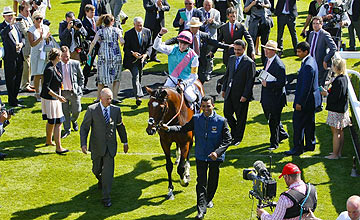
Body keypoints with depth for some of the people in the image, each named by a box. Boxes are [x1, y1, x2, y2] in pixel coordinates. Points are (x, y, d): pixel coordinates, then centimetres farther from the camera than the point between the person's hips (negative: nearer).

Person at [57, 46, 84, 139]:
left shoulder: (75, 64, -4)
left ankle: (73, 120, 40)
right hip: (62, 92, 0)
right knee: (64, 111, 6)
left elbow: (81, 77, 7)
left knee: (77, 110, 5)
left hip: (74, 92, 0)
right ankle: (67, 130, 20)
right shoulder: (57, 66, -4)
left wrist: (78, 88, 0)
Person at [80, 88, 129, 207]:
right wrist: (83, 144, -17)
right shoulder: (91, 110, -9)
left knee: (108, 172, -6)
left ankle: (106, 198, 1)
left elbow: (120, 126, 12)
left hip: (110, 146, 0)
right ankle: (101, 179, 52)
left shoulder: (116, 110, -2)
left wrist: (125, 142, 17)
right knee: (97, 169, 16)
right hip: (97, 146, 0)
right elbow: (84, 127, -7)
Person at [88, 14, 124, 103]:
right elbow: (122, 42, -9)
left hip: (103, 56, 1)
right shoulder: (116, 30, 1)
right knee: (116, 78, 10)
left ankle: (98, 98, 12)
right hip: (116, 56, -1)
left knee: (102, 78, 11)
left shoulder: (100, 31, 1)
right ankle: (115, 98, 3)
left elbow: (93, 43, -11)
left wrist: (89, 52, 0)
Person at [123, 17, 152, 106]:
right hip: (132, 59, -4)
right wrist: (133, 53, -28)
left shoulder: (147, 32, -2)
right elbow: (126, 48, -9)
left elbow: (150, 45, 3)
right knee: (135, 76, -16)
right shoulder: (128, 34, -12)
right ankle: (138, 96, -22)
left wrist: (146, 54, -15)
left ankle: (137, 91, 42)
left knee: (140, 76, 19)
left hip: (142, 58, 5)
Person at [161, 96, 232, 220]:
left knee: (213, 180, 17)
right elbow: (184, 129, 2)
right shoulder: (196, 119, -4)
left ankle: (209, 199, 43)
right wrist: (169, 128, -12)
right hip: (201, 156, 1)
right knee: (201, 182, -2)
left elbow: (227, 140, -10)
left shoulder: (221, 121, -13)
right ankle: (201, 209, 0)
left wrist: (217, 152, -22)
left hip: (215, 157, -1)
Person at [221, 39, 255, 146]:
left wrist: (245, 96, -16)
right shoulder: (231, 59, 7)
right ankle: (234, 130, 34)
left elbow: (250, 81, -13)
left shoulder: (249, 63, -13)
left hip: (241, 95, -6)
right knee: (227, 113, 10)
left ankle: (238, 138, 22)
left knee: (241, 117, 7)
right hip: (229, 93, 6)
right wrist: (224, 89, 12)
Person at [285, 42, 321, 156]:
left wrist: (300, 103, -20)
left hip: (306, 100, -10)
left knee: (298, 124, 0)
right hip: (311, 100, 10)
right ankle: (310, 145, 31)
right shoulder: (311, 60, 7)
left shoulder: (308, 66, -26)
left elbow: (306, 87, -26)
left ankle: (297, 148, 8)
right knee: (309, 123, 20)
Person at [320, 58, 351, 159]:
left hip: (336, 111, -9)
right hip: (342, 109, 9)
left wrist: (326, 94, -10)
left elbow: (335, 97, -25)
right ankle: (339, 152, 27)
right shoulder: (344, 78, 4)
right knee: (340, 132, 17)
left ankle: (335, 154, 9)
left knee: (336, 132, 0)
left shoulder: (338, 80, -24)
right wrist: (329, 91, 9)